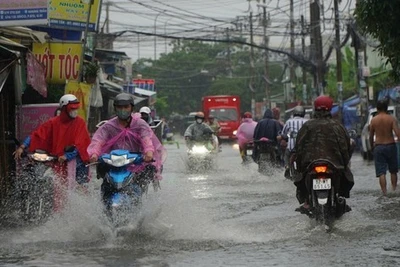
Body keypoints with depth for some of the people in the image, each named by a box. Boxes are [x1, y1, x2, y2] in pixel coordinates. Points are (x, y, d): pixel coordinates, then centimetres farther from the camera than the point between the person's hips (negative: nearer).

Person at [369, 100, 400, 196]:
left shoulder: (373, 120, 0)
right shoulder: (392, 119, -5)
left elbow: (371, 136, 8)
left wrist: (372, 145, 24)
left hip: (378, 147, 0)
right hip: (390, 145, 0)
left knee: (381, 172, -1)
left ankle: (384, 192, -11)